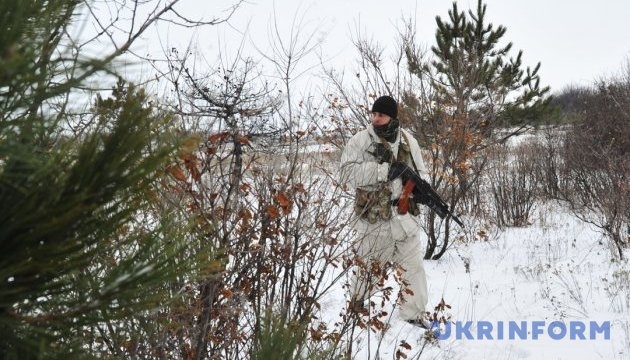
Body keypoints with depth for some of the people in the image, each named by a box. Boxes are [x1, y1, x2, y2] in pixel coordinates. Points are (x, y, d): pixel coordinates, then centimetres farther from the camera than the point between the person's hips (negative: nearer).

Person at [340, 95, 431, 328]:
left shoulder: (408, 141, 7)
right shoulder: (360, 140, -7)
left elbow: (421, 173, 14)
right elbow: (348, 172, -18)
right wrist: (385, 170, -24)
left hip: (405, 215, 4)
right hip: (374, 218, -3)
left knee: (413, 266, 7)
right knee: (368, 266, 11)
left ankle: (414, 313, 23)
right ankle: (356, 303, 36)